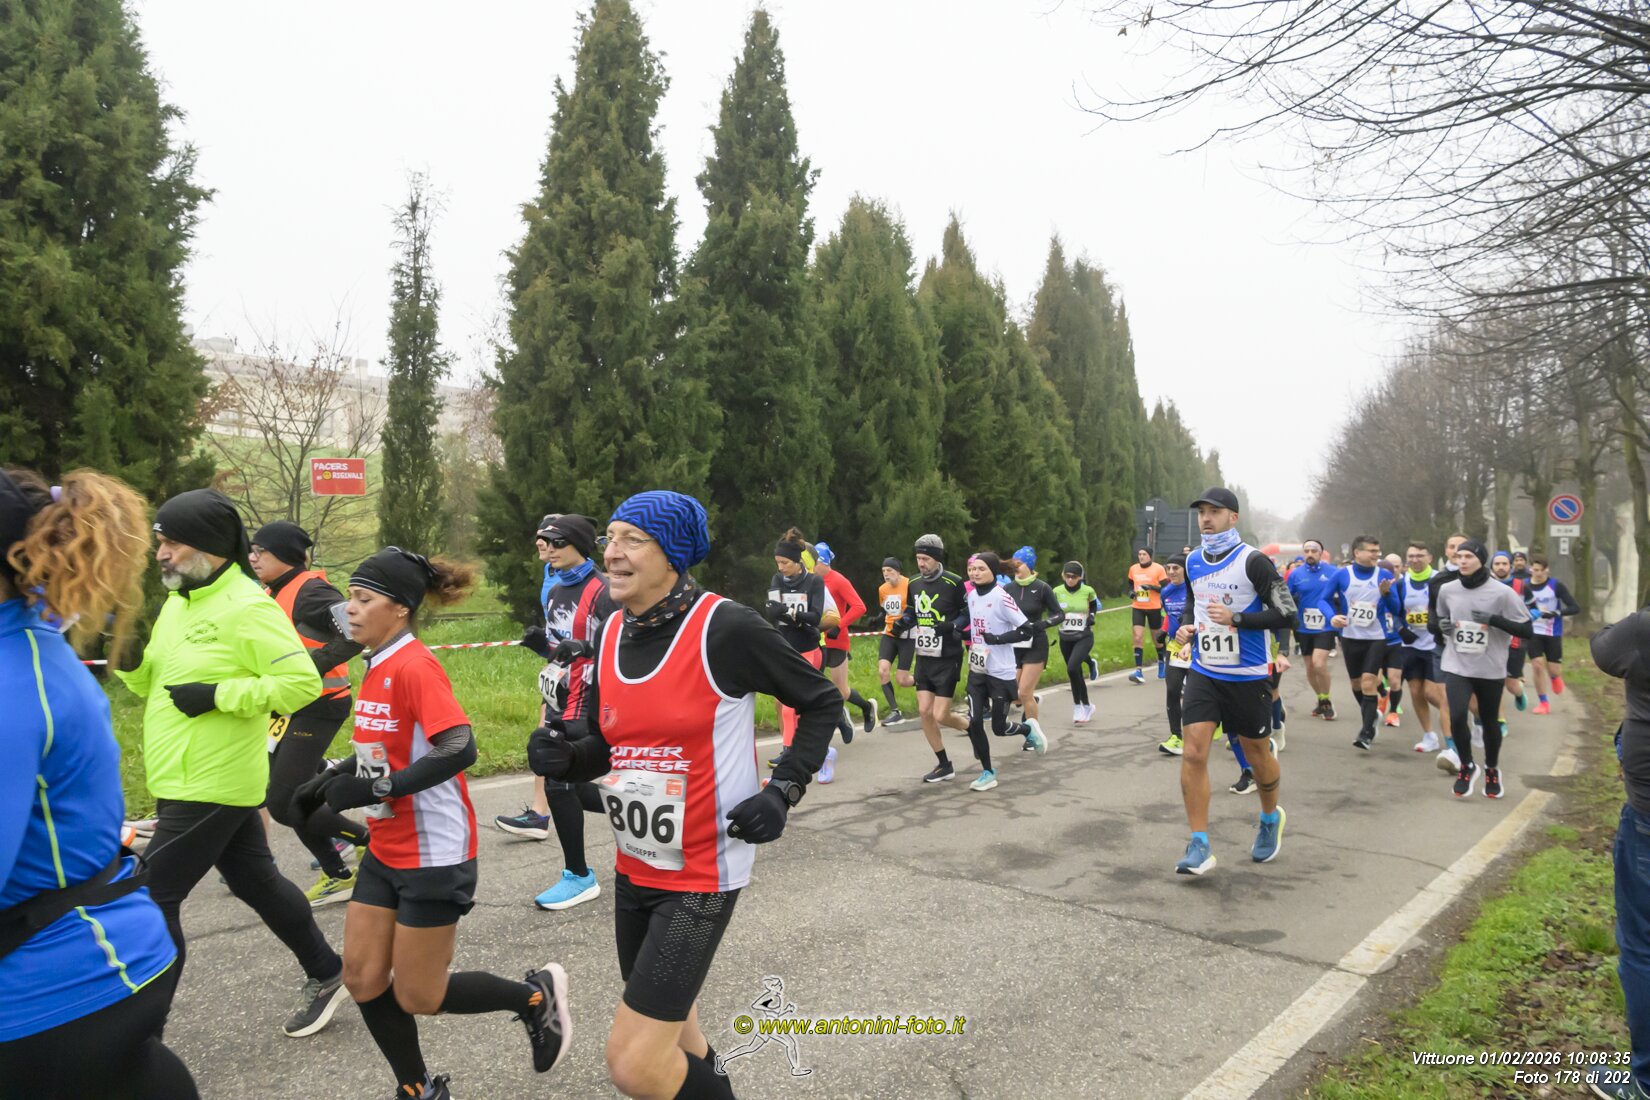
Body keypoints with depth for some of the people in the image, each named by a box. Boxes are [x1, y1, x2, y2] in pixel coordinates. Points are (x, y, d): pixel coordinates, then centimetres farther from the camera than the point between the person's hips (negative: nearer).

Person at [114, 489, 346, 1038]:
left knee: (154, 897, -3)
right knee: (256, 880, 18)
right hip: (185, 779, 9)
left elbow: (302, 682, -23)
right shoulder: (178, 602, 11)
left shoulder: (247, 608, -18)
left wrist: (218, 694, -23)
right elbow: (152, 684, 16)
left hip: (211, 785, -9)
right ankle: (326, 974, 32)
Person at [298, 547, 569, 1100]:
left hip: (433, 855, -8)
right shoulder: (377, 667, 5)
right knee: (363, 978, 10)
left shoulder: (414, 666, -21)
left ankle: (536, 995, 25)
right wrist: (335, 774, 7)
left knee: (417, 996, 4)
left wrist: (375, 789, -30)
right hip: (386, 852, 8)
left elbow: (459, 749, -32)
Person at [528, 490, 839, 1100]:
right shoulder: (610, 633, 1)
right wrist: (565, 757, -8)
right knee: (665, 1025, 24)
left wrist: (782, 791, -16)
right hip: (634, 868, 7)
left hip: (702, 873, -7)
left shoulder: (725, 627, -19)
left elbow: (821, 702, -7)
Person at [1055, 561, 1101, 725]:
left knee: (1072, 668, -24)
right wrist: (1057, 617, -11)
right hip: (1065, 639, 3)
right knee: (1077, 673, 12)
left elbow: (1094, 605, 14)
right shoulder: (1057, 592, -5)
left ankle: (1078, 707, -8)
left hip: (1084, 637, -3)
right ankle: (1087, 706, 32)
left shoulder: (1088, 591, -8)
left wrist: (1092, 616, -1)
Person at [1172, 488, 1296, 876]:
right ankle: (1199, 846, -1)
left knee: (1257, 754, 12)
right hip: (1204, 673, 4)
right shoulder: (1192, 562, 6)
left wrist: (1236, 619, -25)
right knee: (1193, 753, -9)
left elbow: (1286, 614, -14)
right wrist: (1186, 626, 3)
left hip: (1248, 677, -4)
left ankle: (1271, 818, 42)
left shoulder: (1253, 561, -13)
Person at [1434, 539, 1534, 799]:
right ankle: (1467, 766, 10)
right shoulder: (1447, 591, 0)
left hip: (1491, 669, -1)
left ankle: (1492, 770, 38)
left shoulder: (1502, 592, -11)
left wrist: (1494, 619, -21)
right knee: (1456, 717, -15)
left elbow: (1526, 630, -8)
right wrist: (1441, 625, -5)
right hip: (1457, 667, 1)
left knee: (1490, 721, 13)